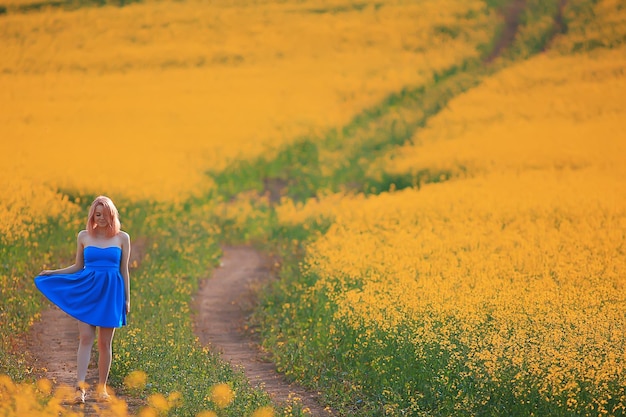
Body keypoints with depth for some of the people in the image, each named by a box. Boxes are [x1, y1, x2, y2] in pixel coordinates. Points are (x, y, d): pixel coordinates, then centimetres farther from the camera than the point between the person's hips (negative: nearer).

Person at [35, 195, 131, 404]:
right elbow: (78, 267, 14)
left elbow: (124, 270, 6)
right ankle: (80, 386, -15)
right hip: (87, 290, 0)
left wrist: (127, 299, 5)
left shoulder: (122, 238, 4)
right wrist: (52, 272, 4)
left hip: (111, 292, 0)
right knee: (86, 338, -10)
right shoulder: (83, 236, 6)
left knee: (105, 342, 4)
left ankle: (102, 388, 12)